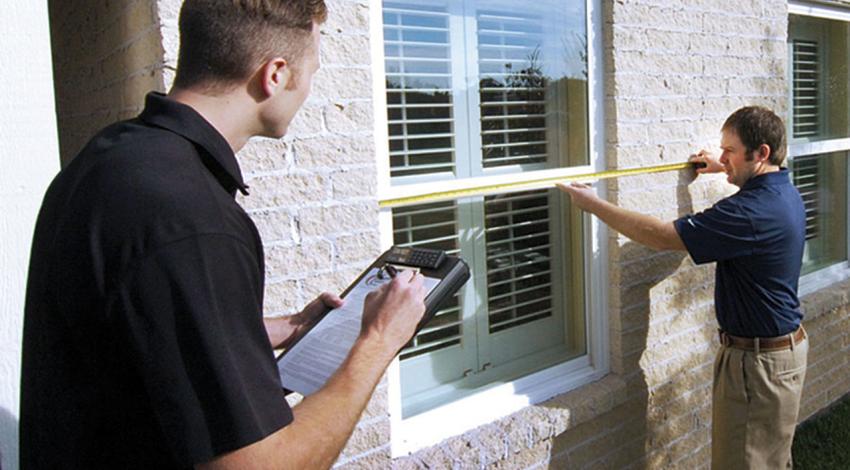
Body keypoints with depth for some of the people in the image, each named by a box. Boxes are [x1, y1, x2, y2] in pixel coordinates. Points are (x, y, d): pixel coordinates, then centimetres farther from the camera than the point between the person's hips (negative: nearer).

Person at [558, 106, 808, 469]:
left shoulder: (751, 212, -29)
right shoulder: (785, 193, 3)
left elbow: (662, 236, -28)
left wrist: (593, 204, -20)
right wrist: (723, 169, 36)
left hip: (759, 361, -10)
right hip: (784, 345, 10)